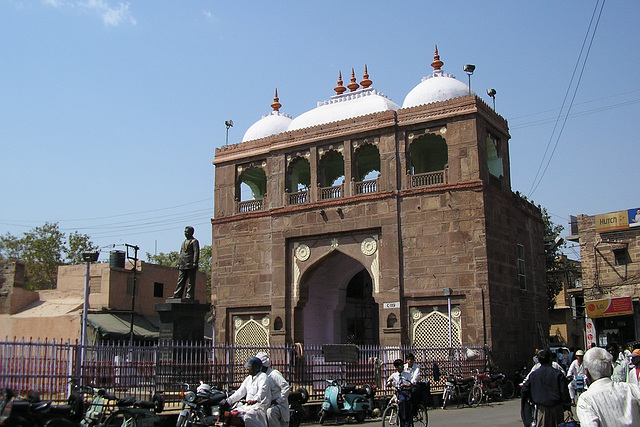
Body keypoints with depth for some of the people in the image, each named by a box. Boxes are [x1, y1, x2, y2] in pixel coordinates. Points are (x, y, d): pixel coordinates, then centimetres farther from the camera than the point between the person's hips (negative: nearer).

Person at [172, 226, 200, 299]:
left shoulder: (194, 241, -1)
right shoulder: (184, 242, 22)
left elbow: (196, 253, -8)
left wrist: (195, 263, -16)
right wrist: (178, 263, 16)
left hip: (190, 265, -7)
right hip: (183, 266, 7)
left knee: (190, 282, -5)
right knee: (180, 281, 4)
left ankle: (189, 295, -5)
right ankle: (177, 295, 4)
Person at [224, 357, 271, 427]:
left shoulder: (263, 376, -4)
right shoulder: (248, 379, 22)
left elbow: (262, 391, -22)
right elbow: (240, 392, 19)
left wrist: (255, 400, -41)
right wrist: (228, 400, 5)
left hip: (259, 406, -8)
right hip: (247, 406, 8)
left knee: (248, 416, -34)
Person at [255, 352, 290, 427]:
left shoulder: (274, 374, -9)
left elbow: (286, 387, -15)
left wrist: (278, 400, -16)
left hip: (280, 406, -9)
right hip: (269, 406, 9)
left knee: (270, 412, -36)